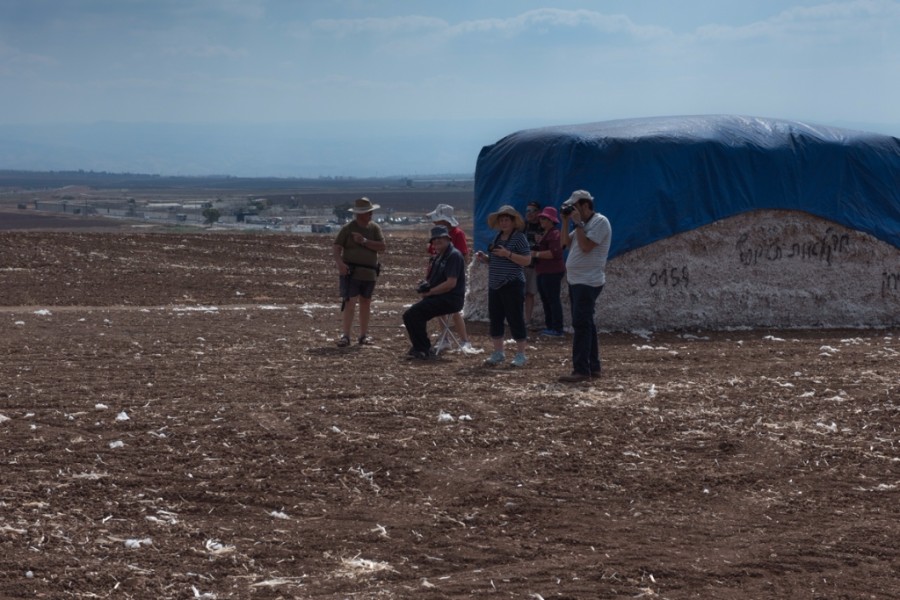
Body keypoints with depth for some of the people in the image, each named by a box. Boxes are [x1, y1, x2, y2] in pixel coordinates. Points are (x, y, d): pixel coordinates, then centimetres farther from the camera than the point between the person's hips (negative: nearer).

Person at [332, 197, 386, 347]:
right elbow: (336, 247, -8)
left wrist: (365, 241, -15)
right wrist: (339, 262, -25)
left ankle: (364, 335, 24)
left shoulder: (374, 228, 6)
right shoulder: (348, 228, -4)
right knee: (349, 303, -13)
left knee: (366, 303, 14)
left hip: (369, 273, 5)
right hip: (351, 271, -4)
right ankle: (345, 336, -13)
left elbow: (382, 247, -4)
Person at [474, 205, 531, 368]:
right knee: (495, 319, 9)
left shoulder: (519, 238, -7)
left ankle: (521, 354, 2)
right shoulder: (497, 238, 15)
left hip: (512, 285, -8)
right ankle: (498, 353, 18)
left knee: (515, 319, -4)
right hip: (495, 285, 8)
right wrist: (484, 258, 5)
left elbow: (527, 260, -15)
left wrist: (508, 254, -23)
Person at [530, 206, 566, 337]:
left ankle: (557, 329, -9)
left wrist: (536, 254, -19)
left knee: (553, 300, -10)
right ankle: (549, 326, 21)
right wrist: (538, 243, 10)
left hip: (552, 273, -11)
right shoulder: (544, 234, 19)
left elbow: (554, 253, -25)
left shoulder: (554, 234, -14)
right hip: (543, 272, 11)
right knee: (545, 300, 14)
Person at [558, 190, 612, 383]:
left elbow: (586, 246, -22)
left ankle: (582, 370, -17)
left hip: (588, 282, -10)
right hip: (577, 280, 10)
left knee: (581, 324, -14)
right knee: (585, 324, 12)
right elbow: (566, 242, 16)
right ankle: (593, 367, 17)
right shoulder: (584, 223, 17)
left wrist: (577, 223, -17)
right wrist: (566, 222, 7)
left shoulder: (600, 222, -12)